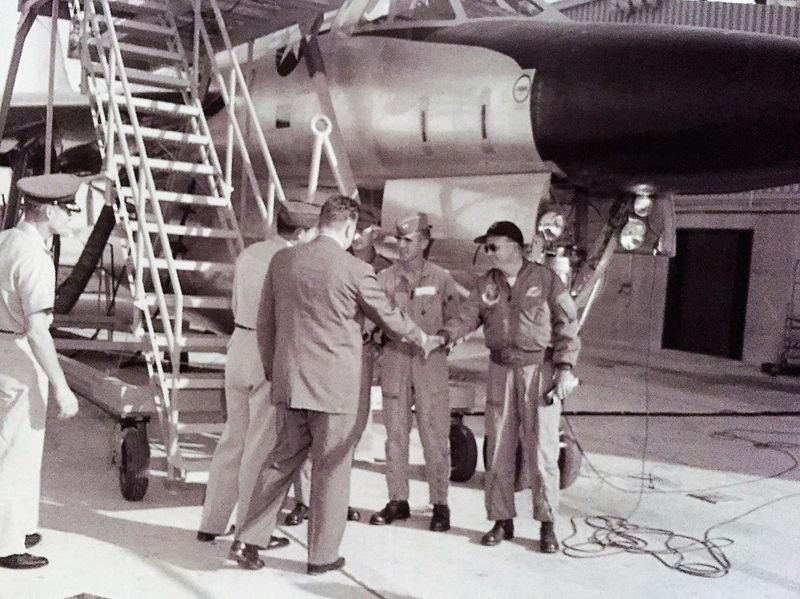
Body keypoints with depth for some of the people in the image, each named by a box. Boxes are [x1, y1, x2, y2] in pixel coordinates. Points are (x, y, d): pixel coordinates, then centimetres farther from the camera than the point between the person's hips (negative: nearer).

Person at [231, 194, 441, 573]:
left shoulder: (282, 260, 3)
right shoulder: (355, 270, -11)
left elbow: (265, 322, 10)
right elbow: (388, 316, 3)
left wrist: (271, 368, 22)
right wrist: (422, 339, 21)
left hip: (289, 381, 5)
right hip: (334, 385, -5)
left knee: (283, 458, 16)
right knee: (330, 468, 7)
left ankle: (248, 541, 16)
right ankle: (322, 555, 18)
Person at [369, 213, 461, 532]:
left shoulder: (441, 279, 1)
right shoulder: (385, 278, 5)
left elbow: (454, 320, 6)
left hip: (430, 362, -2)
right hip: (395, 359, 2)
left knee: (435, 435, -1)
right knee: (395, 432, 7)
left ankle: (440, 504, 10)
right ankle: (397, 500, 18)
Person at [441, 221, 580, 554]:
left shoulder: (546, 279, -3)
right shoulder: (486, 285, 7)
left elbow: (567, 324, -3)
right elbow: (467, 318, -1)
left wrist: (565, 368, -9)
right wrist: (443, 337, -20)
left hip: (540, 369, -4)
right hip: (501, 370, 4)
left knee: (541, 450, -2)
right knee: (499, 449, 7)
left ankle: (547, 524, 11)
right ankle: (502, 520, 19)